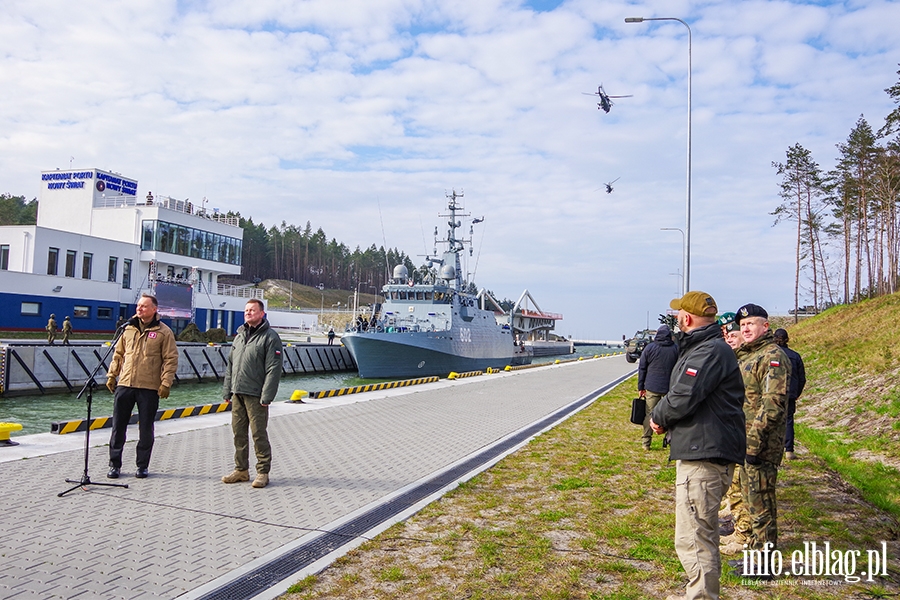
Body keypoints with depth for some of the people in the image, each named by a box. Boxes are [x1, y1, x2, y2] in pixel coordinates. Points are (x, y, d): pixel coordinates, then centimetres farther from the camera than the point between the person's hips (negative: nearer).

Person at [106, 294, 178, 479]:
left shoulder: (164, 332, -4)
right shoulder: (128, 328, 8)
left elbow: (171, 359, -5)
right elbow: (118, 354, 17)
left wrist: (166, 383, -11)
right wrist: (112, 374, 10)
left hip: (149, 388, -3)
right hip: (125, 385, 4)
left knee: (146, 428, 5)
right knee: (118, 425, 7)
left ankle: (143, 465, 18)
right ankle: (114, 464, 19)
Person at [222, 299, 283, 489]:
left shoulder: (270, 337, -7)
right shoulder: (240, 335, 15)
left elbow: (273, 370, -13)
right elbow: (230, 365, 19)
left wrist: (266, 396, -17)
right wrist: (227, 391, 13)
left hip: (255, 395, -7)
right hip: (237, 393, 7)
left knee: (259, 434, 0)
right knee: (238, 433, 12)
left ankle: (263, 472, 10)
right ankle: (241, 469, 24)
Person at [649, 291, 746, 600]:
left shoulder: (710, 351, -16)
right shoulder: (701, 348, 20)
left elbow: (682, 398, -24)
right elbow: (686, 396, 21)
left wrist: (658, 417, -6)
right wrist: (665, 419, 5)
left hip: (703, 458, -12)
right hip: (700, 454, 12)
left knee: (692, 540, -9)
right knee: (702, 534, 23)